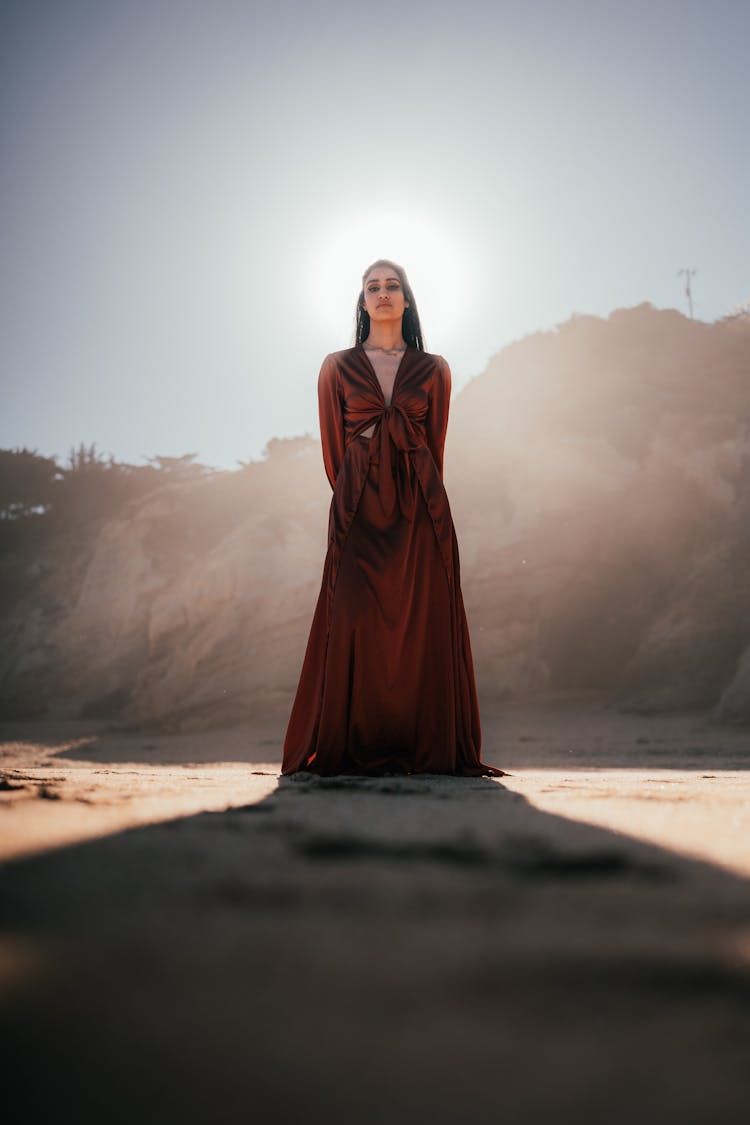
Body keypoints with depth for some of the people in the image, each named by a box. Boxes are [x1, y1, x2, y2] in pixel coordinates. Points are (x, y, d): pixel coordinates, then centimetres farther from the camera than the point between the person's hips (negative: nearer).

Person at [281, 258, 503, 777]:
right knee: (356, 622, -7)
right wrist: (355, 500, 6)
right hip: (358, 510, 0)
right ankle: (355, 748, 0)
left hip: (420, 510, 1)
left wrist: (416, 496, 7)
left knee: (422, 623, -3)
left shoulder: (433, 370, 13)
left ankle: (426, 747, 2)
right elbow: (333, 449, 10)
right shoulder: (337, 367, 11)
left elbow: (435, 446, 13)